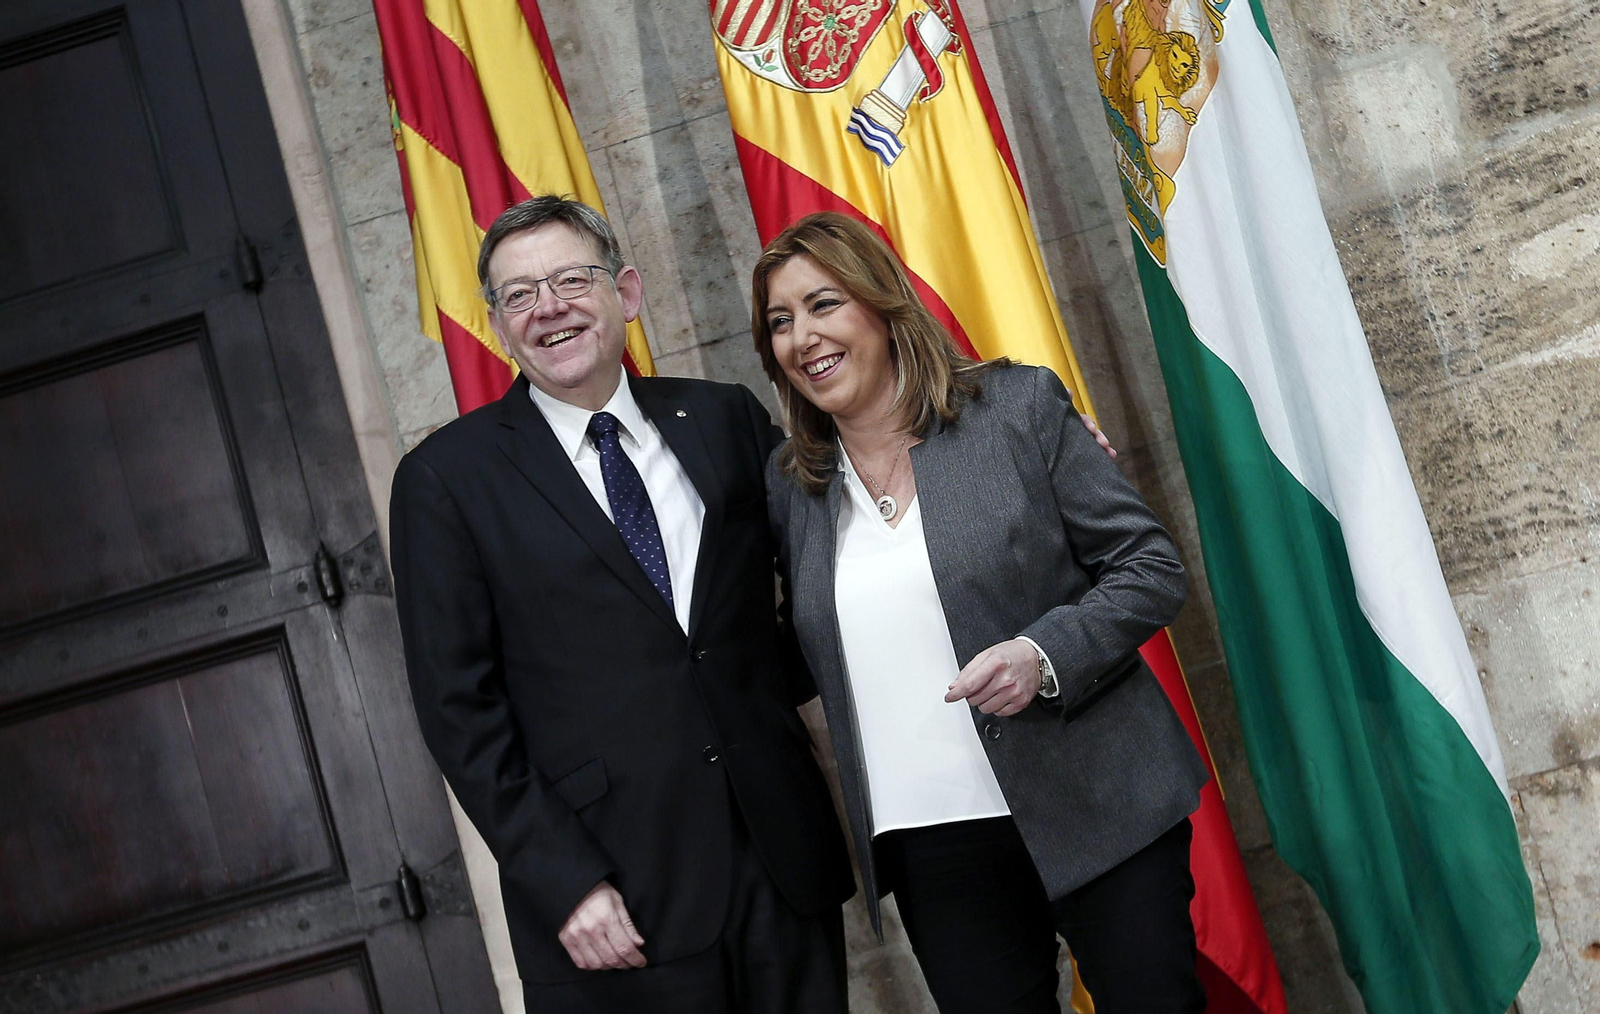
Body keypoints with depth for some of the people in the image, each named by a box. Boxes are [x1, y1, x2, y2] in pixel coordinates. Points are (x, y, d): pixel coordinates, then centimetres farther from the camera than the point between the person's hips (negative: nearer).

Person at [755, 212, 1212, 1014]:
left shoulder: (1020, 406, -2)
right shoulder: (791, 483, 8)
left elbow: (1151, 568, -4)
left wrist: (1045, 655, -19)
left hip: (1096, 817, -2)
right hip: (929, 853, 3)